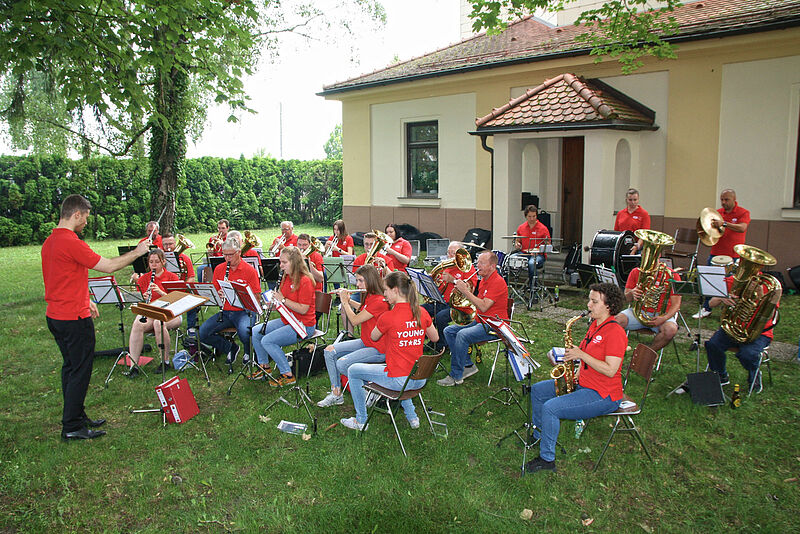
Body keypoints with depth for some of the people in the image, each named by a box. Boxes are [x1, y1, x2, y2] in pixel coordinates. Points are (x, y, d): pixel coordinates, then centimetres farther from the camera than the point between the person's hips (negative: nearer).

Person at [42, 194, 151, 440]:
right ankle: (72, 427, 7)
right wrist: (136, 252, -6)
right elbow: (109, 266, -19)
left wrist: (84, 301, 23)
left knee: (70, 367, 18)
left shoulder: (49, 242, 10)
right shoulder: (72, 243, -21)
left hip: (56, 316, 10)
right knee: (80, 371, 0)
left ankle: (76, 417, 29)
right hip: (74, 319, -10)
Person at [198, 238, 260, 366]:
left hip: (244, 311, -5)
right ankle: (230, 347, 12)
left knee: (244, 333, -34)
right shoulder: (219, 269, 8)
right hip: (225, 312, 5)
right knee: (202, 334, -13)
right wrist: (219, 294, -12)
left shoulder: (250, 270, -6)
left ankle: (249, 353, 3)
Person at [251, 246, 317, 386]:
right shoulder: (286, 278, 8)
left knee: (267, 340, -21)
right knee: (255, 331, 0)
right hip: (286, 320, 9)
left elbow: (303, 309, -24)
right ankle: (264, 366, 14)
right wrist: (275, 300, -6)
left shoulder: (305, 281, -19)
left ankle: (288, 375, -10)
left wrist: (282, 299, -22)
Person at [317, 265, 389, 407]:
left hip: (378, 349, -10)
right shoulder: (368, 297, 7)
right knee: (329, 351, 0)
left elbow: (355, 321, -19)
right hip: (365, 342, 10)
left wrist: (345, 302, -7)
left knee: (342, 364, -21)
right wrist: (348, 301, 11)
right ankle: (336, 393, 3)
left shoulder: (379, 301, -23)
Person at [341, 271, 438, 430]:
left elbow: (373, 338, 3)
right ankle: (412, 416, 37)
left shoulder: (387, 318, -18)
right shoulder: (422, 313, -3)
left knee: (353, 371, 14)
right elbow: (435, 338, 13)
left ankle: (361, 420, 25)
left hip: (399, 381, -6)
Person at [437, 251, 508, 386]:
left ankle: (456, 376, -21)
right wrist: (466, 291, -3)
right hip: (480, 321, 10)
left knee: (462, 335, -30)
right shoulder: (484, 280, 14)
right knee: (448, 331, -1)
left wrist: (465, 291, -20)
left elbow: (483, 307, -24)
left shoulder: (498, 282, -16)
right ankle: (468, 365, 0)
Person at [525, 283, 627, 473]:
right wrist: (576, 376, 5)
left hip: (603, 396, -10)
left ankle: (547, 459, -9)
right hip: (583, 384, 10)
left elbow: (610, 370, -26)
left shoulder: (615, 333, -21)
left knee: (550, 408, -24)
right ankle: (537, 434, 26)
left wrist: (581, 355, -24)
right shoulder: (595, 325, 8)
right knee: (537, 390, 10)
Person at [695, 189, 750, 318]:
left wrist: (723, 223, -31)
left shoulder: (743, 213, -3)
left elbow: (742, 228, -21)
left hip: (733, 256, -4)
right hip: (715, 253, 5)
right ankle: (706, 309, 16)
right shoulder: (717, 213, 11)